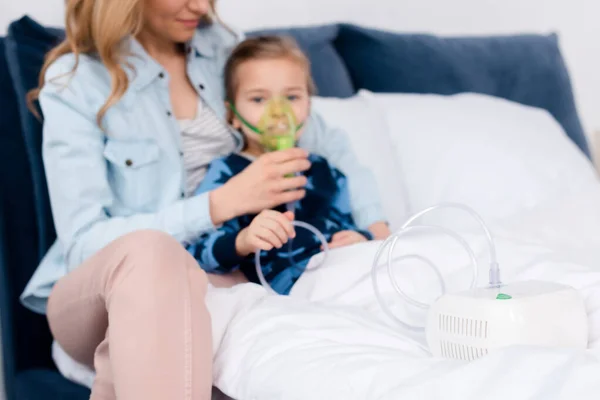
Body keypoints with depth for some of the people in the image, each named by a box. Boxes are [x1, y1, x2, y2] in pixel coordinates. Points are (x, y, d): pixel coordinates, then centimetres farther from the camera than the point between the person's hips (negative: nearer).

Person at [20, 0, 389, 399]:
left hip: (206, 281, 3)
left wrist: (375, 227, 0)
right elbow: (84, 242, -14)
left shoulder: (222, 47, 8)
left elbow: (326, 143, 16)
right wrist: (222, 203, -22)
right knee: (149, 250, -39)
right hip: (98, 287, -3)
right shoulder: (73, 82, -6)